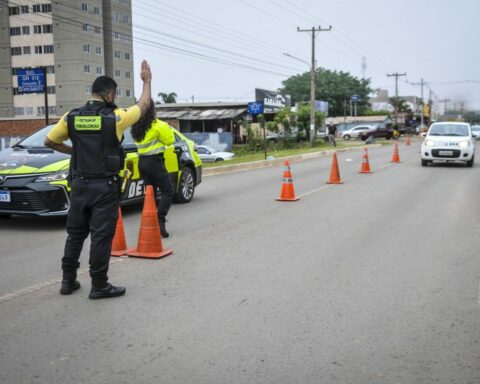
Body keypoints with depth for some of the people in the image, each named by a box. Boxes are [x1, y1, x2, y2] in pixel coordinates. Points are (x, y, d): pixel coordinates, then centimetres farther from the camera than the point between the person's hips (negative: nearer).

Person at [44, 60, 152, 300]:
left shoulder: (71, 117, 1)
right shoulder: (115, 117, -9)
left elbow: (49, 141, 9)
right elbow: (143, 106, 6)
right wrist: (147, 80, 20)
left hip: (80, 183, 5)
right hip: (105, 186, -5)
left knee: (75, 233, 15)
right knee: (101, 236, 0)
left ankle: (68, 281, 22)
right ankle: (99, 286, 5)